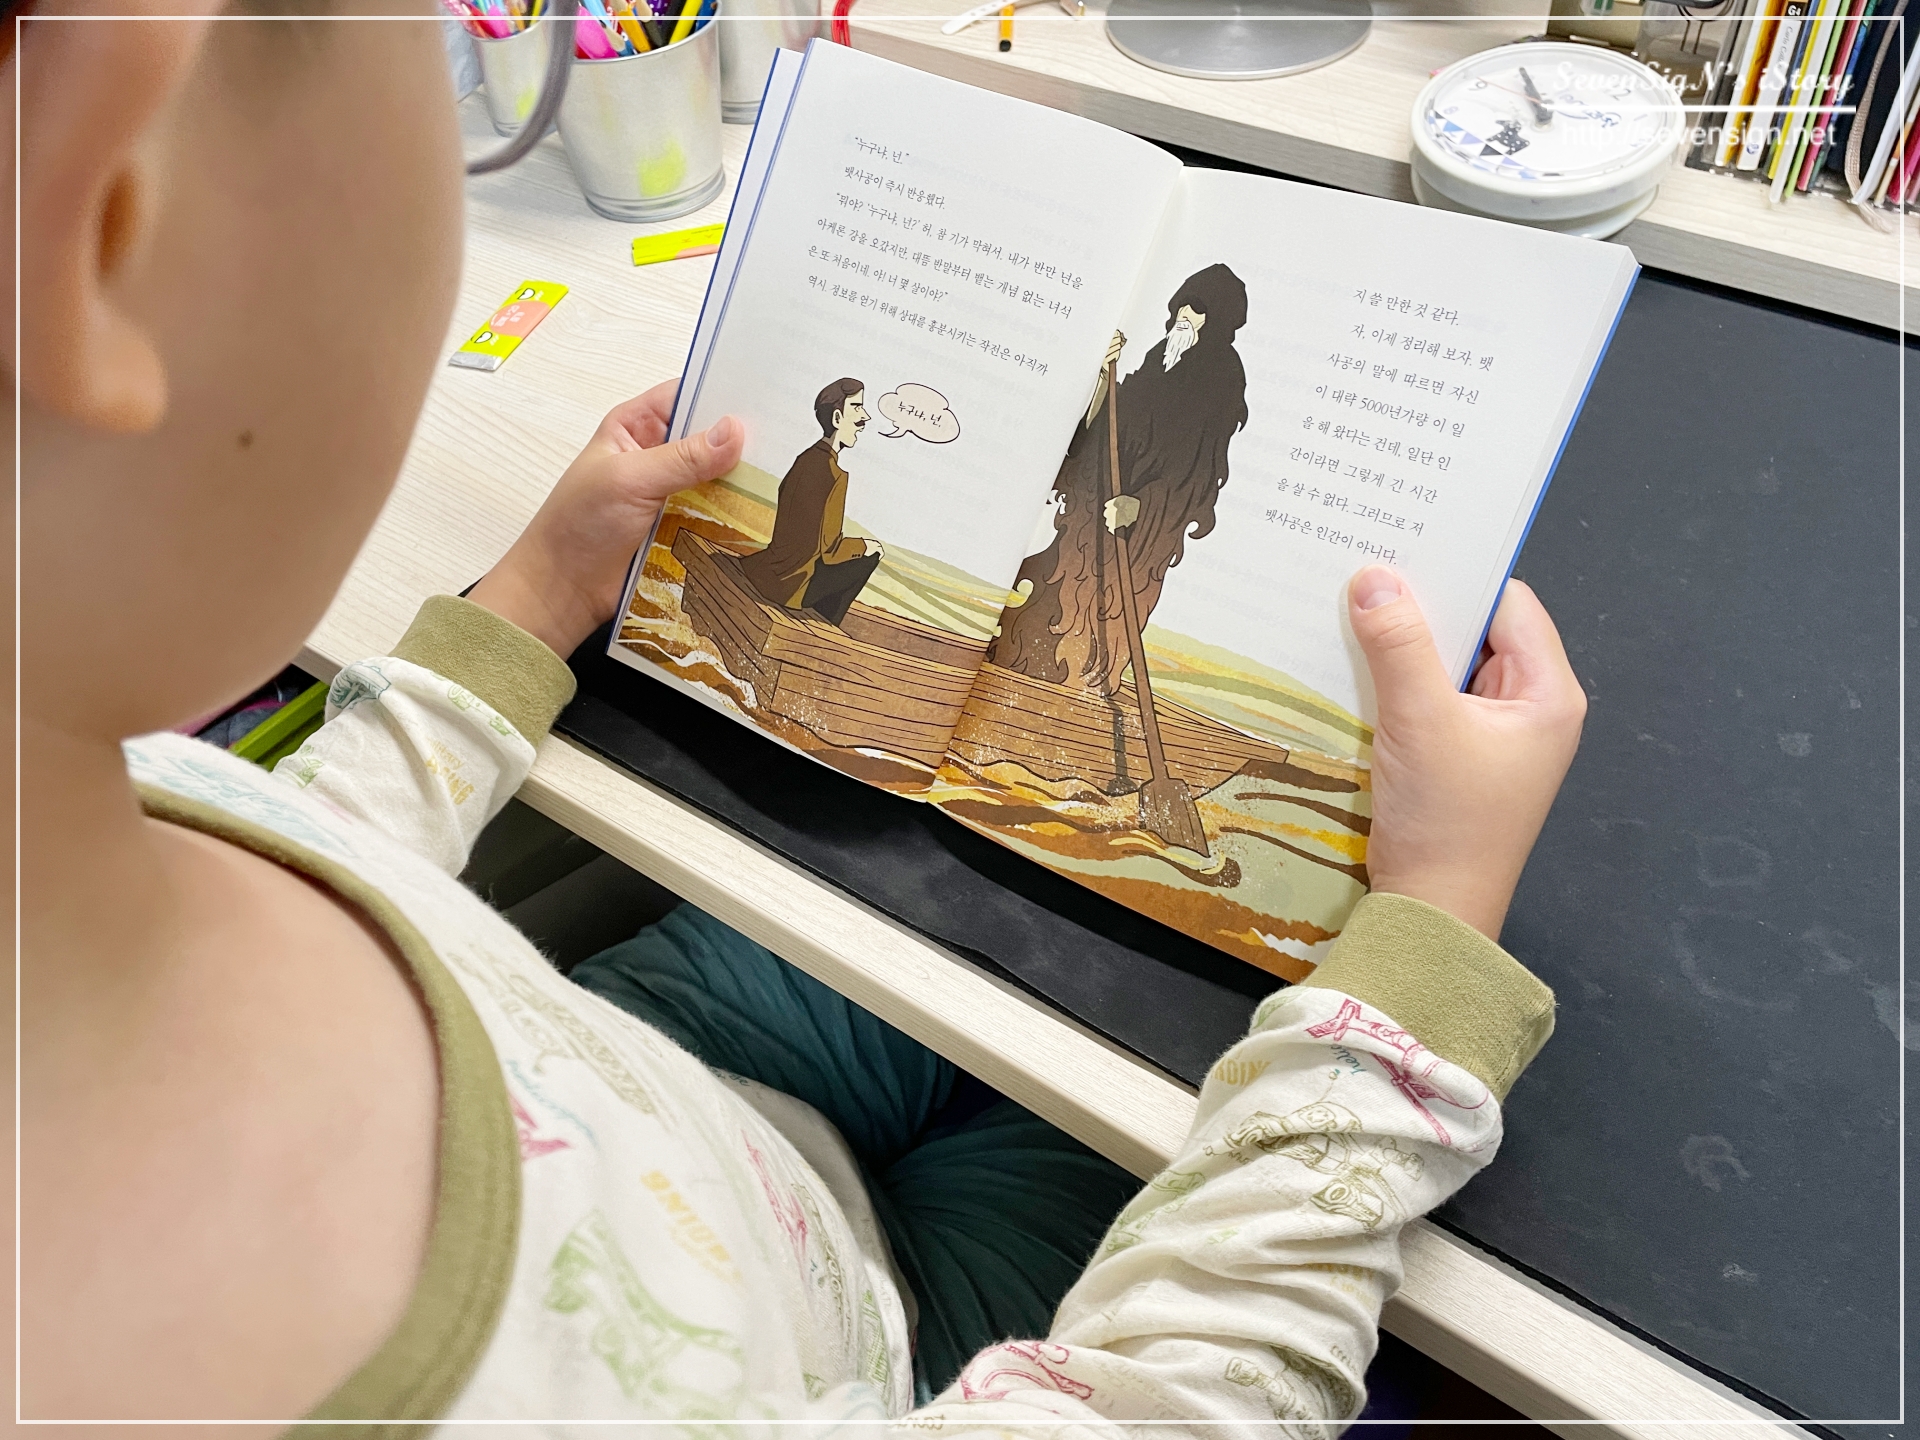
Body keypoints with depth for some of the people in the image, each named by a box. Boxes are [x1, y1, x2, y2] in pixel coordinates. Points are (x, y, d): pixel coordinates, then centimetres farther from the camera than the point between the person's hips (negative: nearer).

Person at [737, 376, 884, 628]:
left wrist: (844, 541, 24)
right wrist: (864, 546, 1)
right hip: (791, 581, -8)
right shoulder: (834, 474, -20)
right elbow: (830, 549, -17)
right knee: (870, 556, 9)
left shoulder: (807, 458, 4)